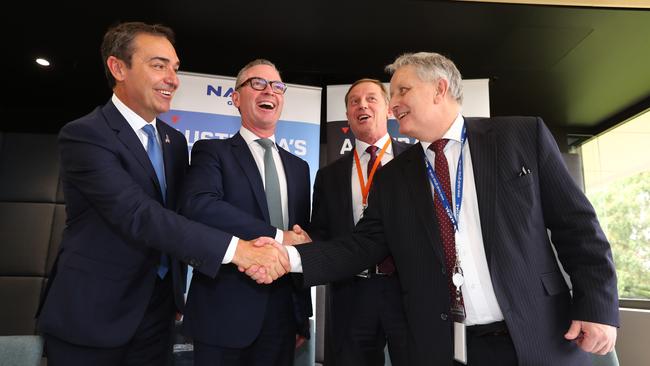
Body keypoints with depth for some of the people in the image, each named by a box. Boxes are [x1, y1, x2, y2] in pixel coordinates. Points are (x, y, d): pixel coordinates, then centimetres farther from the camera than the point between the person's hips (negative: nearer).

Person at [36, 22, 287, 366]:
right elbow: (138, 216, -27)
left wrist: (176, 293, 12)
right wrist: (233, 248, -33)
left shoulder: (175, 140, 7)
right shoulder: (83, 135, -16)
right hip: (93, 314, -5)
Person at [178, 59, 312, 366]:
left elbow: (301, 238, 12)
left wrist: (303, 314, 12)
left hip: (283, 310, 4)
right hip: (224, 309, -4)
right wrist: (278, 236, -21)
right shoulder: (212, 151, -2)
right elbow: (197, 205, -22)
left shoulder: (298, 166, 13)